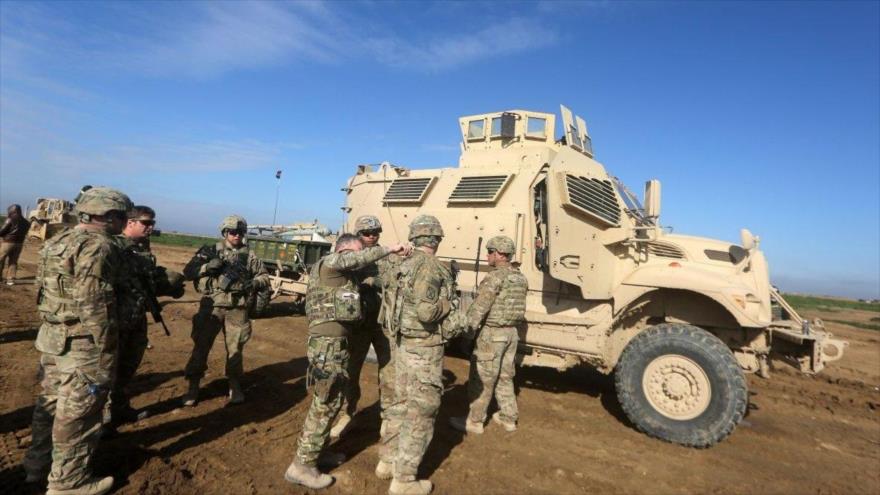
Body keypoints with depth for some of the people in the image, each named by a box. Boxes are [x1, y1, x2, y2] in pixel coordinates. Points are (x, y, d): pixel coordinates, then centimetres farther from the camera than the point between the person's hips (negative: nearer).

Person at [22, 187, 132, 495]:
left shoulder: (59, 241, 8)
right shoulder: (98, 247, -22)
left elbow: (43, 289, 14)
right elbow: (93, 307, -24)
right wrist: (104, 353, -18)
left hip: (52, 338, 9)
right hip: (83, 344, -9)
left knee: (51, 401, 23)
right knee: (78, 412, 5)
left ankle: (38, 465, 40)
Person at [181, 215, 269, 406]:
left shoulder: (249, 255, 5)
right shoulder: (210, 251, 3)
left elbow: (264, 277, 9)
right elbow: (188, 272, 1)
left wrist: (253, 283, -12)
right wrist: (208, 266, -16)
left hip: (237, 310, 1)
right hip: (211, 307, -1)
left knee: (235, 349, 9)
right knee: (201, 346, 6)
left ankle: (235, 387, 24)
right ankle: (193, 388, 21)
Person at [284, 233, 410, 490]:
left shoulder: (343, 275, 19)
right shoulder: (329, 263, -10)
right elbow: (360, 258, -25)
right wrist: (389, 249, -21)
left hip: (335, 342, 10)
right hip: (327, 343, -10)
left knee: (332, 402, 18)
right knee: (324, 405, -1)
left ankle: (316, 451, 32)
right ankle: (301, 466, 11)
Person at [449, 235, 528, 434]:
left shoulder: (495, 277, -18)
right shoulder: (521, 278, 8)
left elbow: (479, 307, -20)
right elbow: (517, 307, 12)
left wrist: (467, 327, -13)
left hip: (492, 333, -8)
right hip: (512, 333, 8)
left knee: (481, 379, 4)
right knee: (505, 377, 19)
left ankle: (474, 421, 15)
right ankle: (508, 418, 29)